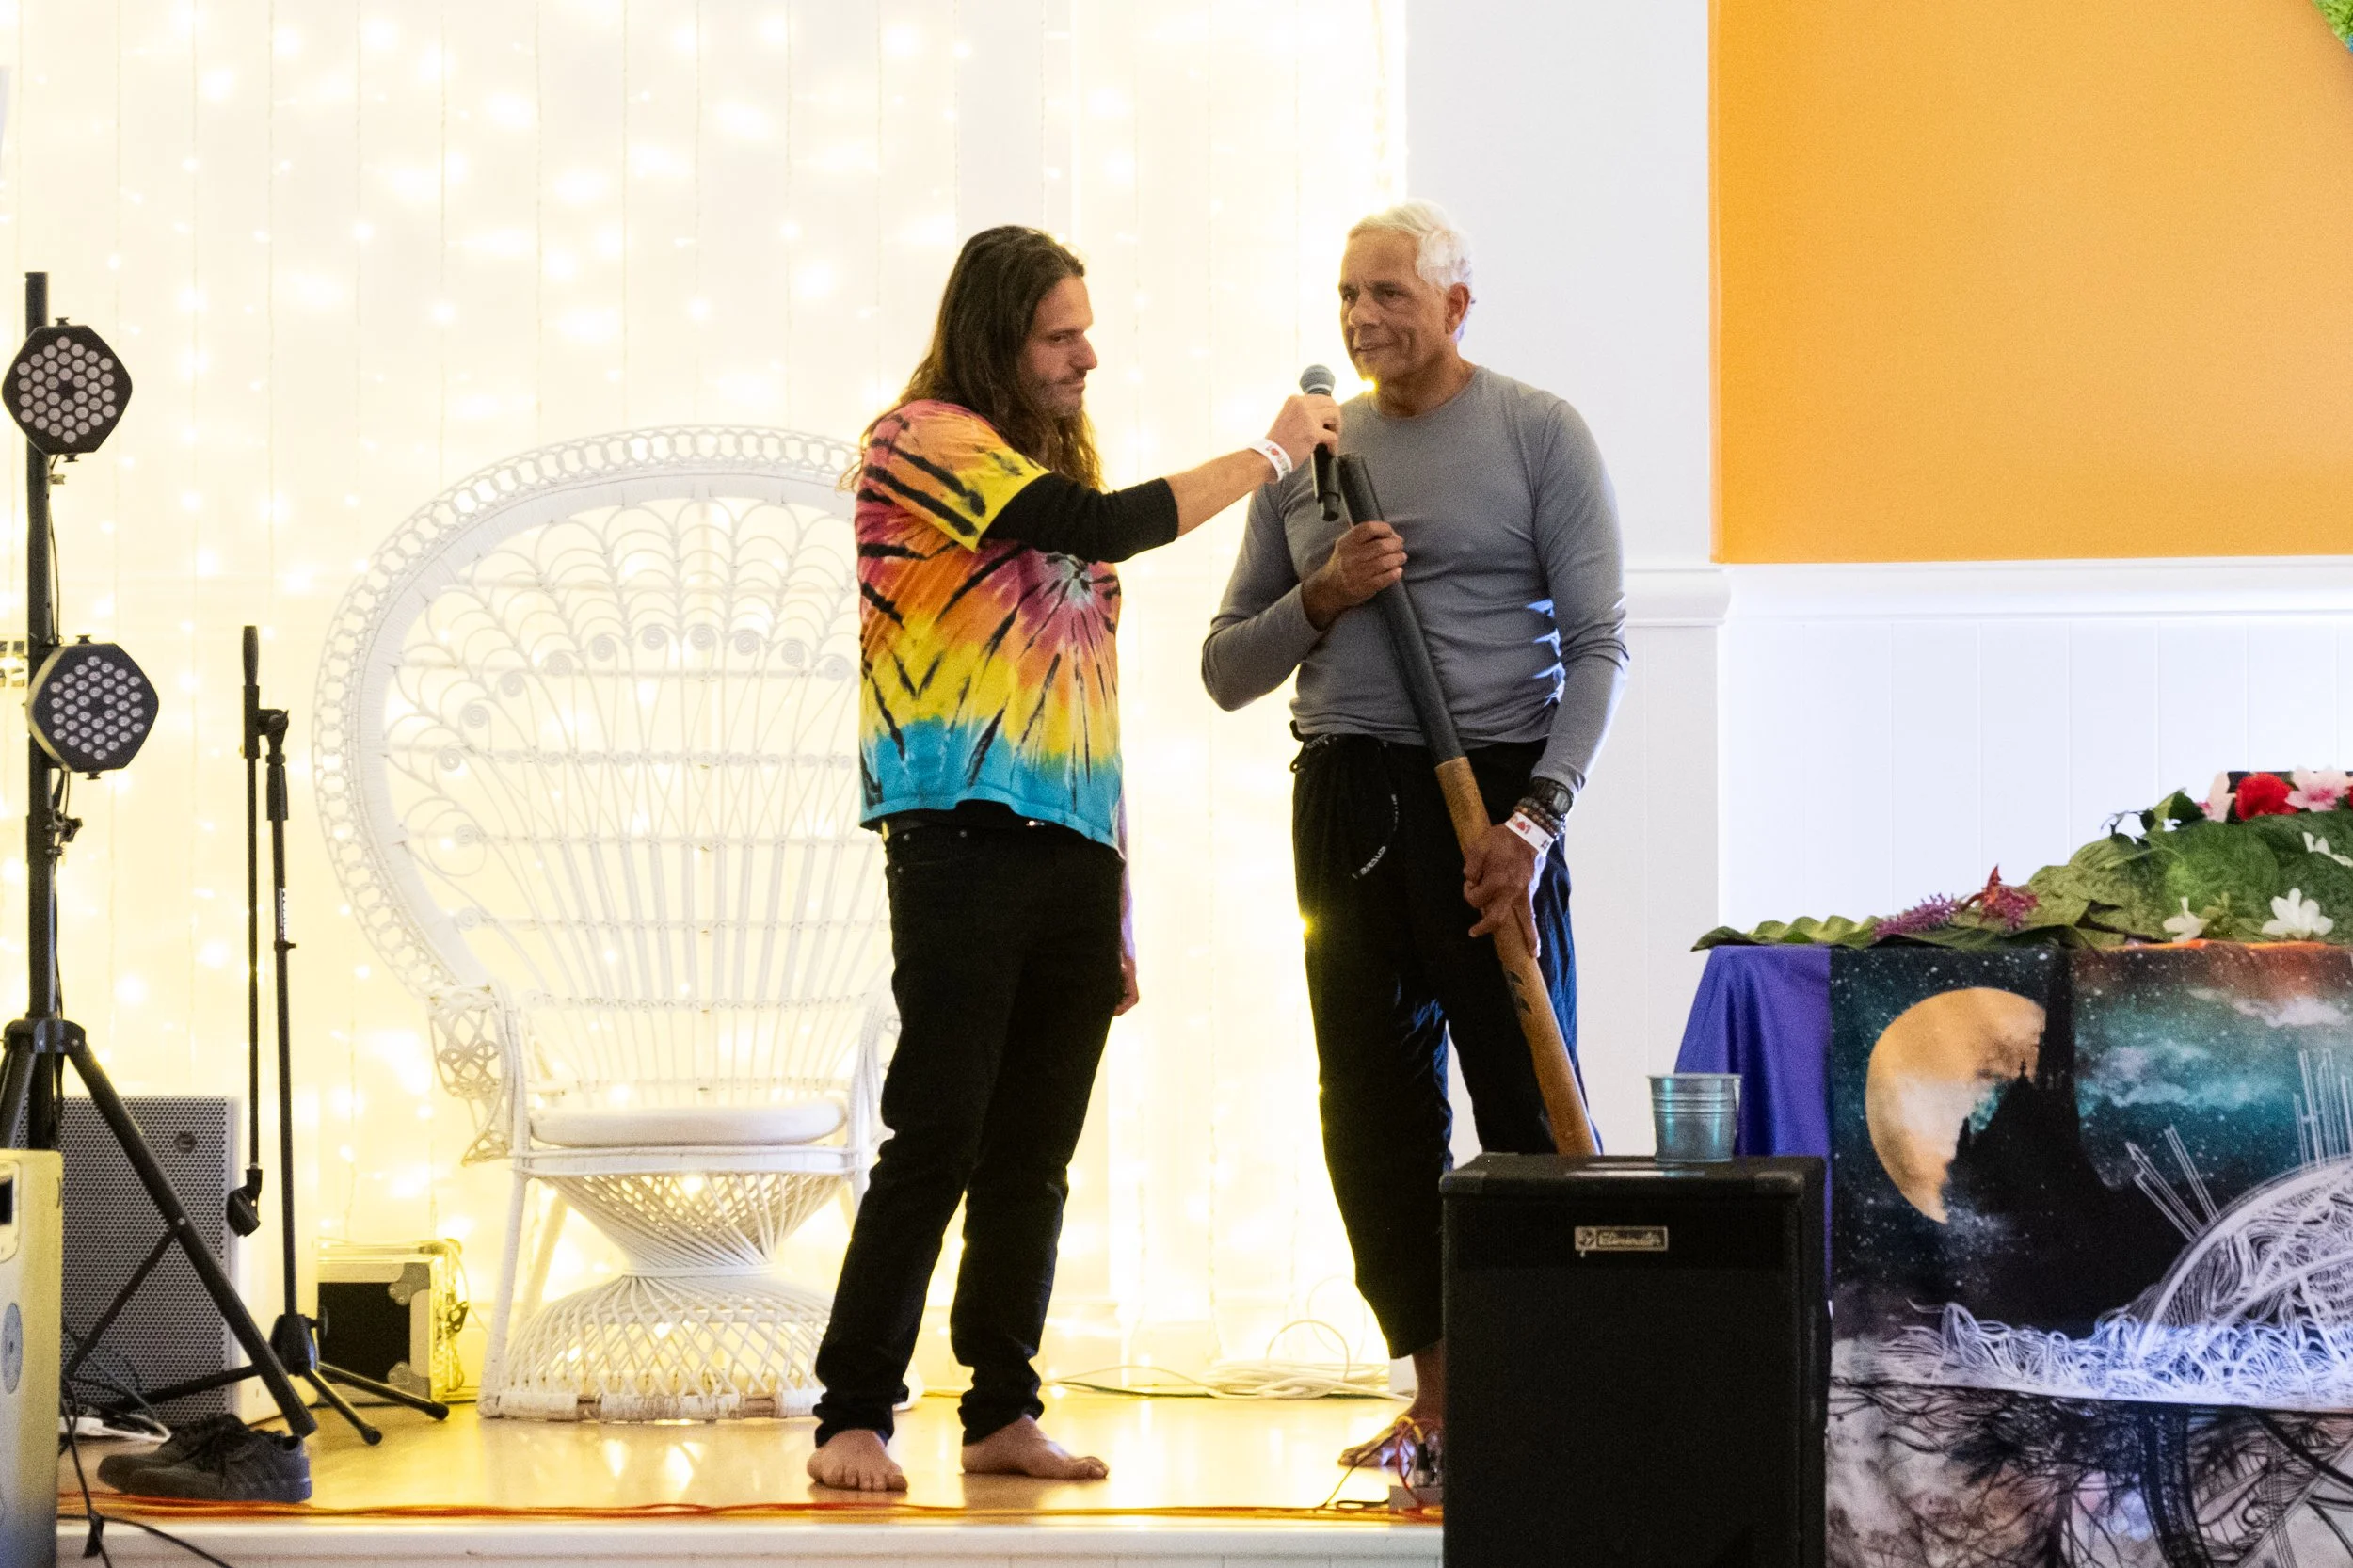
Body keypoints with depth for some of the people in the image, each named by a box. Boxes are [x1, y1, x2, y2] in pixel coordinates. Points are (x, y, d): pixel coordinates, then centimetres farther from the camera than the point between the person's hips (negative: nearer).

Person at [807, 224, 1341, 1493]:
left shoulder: (1055, 456, 21)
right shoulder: (924, 441, -4)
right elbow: (1102, 527, -19)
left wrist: (1115, 906, 18)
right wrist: (1270, 453, -8)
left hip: (1072, 848, 8)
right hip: (963, 840, -7)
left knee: (1035, 1152, 8)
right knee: (936, 1141, -9)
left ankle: (1003, 1413, 13)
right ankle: (853, 1420, -5)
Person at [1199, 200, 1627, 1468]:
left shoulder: (1536, 434, 1)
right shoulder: (1308, 459, 13)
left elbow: (1598, 643, -5)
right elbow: (1226, 670, 15)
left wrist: (1533, 818, -16)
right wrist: (1322, 596, -5)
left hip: (1491, 793, -5)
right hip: (1343, 799, 5)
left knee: (1528, 1107, -6)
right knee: (1372, 1111, 5)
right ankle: (1435, 1388, 13)